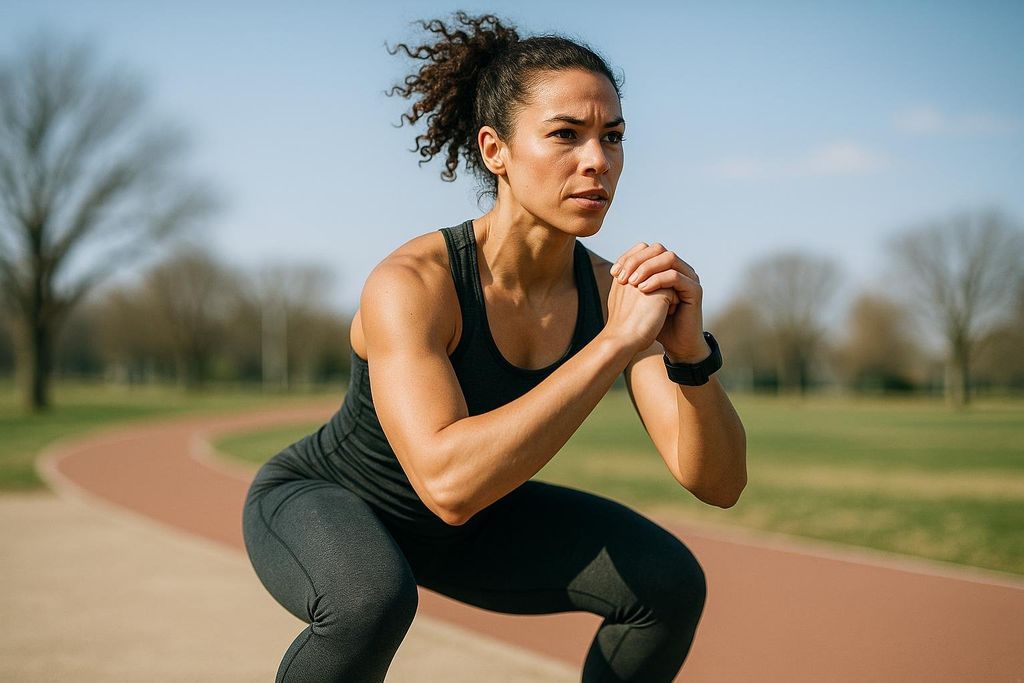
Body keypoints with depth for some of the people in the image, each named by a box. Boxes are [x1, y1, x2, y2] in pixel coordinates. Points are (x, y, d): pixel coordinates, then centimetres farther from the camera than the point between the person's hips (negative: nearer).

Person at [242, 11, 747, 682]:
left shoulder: (611, 290, -17)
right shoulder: (410, 283, -33)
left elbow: (719, 483, -20)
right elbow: (448, 482, -47)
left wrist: (691, 352, -39)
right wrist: (617, 343, -47)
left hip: (464, 524, 6)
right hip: (316, 503, -5)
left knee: (670, 582, -11)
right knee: (372, 598, -39)